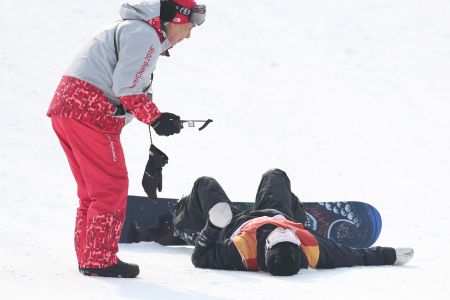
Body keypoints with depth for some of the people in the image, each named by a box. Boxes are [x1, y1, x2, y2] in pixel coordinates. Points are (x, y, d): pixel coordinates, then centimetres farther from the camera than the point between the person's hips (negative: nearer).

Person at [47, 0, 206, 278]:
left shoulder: (130, 28, 25)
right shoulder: (145, 34, -8)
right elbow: (126, 87, -16)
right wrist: (156, 118, -9)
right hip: (91, 112, -10)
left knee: (94, 189, 15)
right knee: (112, 187, -5)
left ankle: (88, 257, 19)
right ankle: (100, 260, -3)